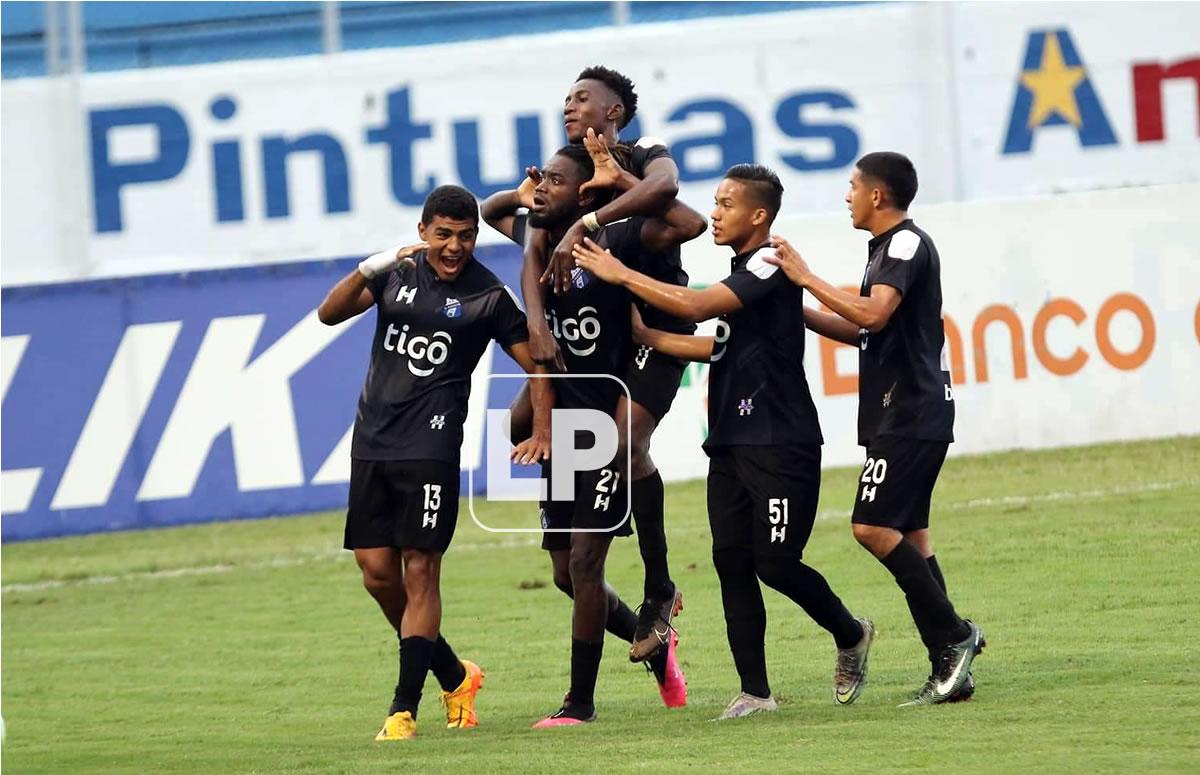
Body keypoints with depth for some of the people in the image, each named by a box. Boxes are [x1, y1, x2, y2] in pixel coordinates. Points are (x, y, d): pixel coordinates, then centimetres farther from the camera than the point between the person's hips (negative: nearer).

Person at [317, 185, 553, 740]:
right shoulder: (398, 271, 7)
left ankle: (404, 710, -8)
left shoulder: (489, 296, -2)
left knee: (420, 571, -8)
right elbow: (330, 314, -1)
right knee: (376, 569, 5)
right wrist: (366, 270, -18)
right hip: (373, 440, 5)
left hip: (430, 447, -5)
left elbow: (538, 366, 4)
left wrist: (542, 434, -8)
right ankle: (453, 675, 23)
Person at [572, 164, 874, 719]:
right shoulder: (742, 273, 17)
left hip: (779, 444, -9)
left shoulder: (772, 266, -13)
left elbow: (697, 306, -23)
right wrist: (642, 335, 18)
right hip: (731, 443, 9)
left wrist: (622, 276, -16)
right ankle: (755, 692, 3)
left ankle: (850, 635, 18)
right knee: (732, 562, 1)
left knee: (776, 563, -9)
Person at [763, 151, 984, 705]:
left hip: (912, 414, -10)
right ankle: (950, 669, 4)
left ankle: (954, 634, -11)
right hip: (898, 415, 10)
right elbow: (863, 332, 26)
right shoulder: (887, 248, 20)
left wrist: (807, 279, -19)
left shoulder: (907, 244, -11)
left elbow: (873, 315, -26)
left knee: (873, 526, -16)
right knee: (908, 538, 6)